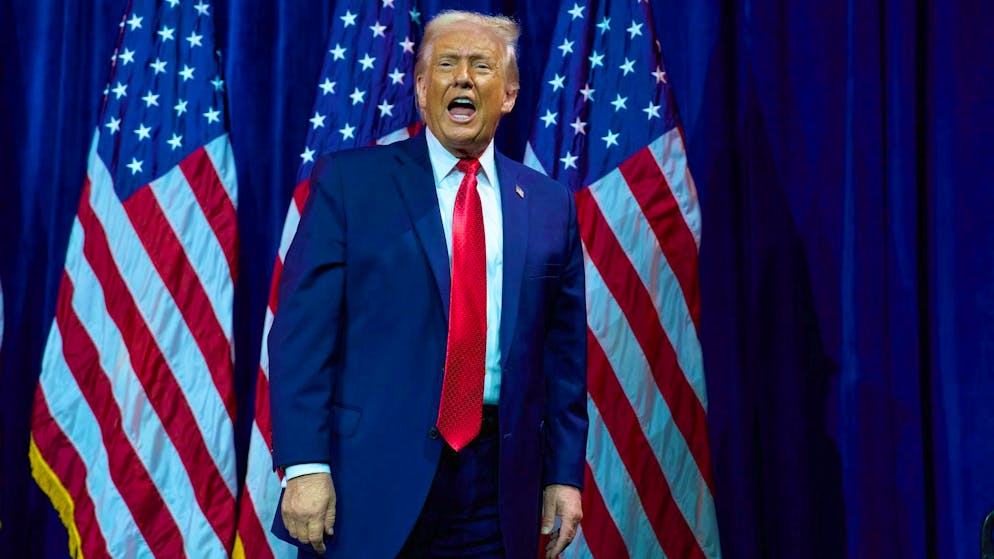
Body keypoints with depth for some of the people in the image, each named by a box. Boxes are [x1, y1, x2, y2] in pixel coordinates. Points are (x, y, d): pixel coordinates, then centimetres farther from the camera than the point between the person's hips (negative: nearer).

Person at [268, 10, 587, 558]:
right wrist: (304, 464, -13)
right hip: (370, 476, -2)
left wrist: (565, 473, 5)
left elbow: (564, 350, 9)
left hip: (497, 486, 3)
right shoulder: (348, 180, -1)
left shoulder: (550, 204, 8)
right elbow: (302, 329, -6)